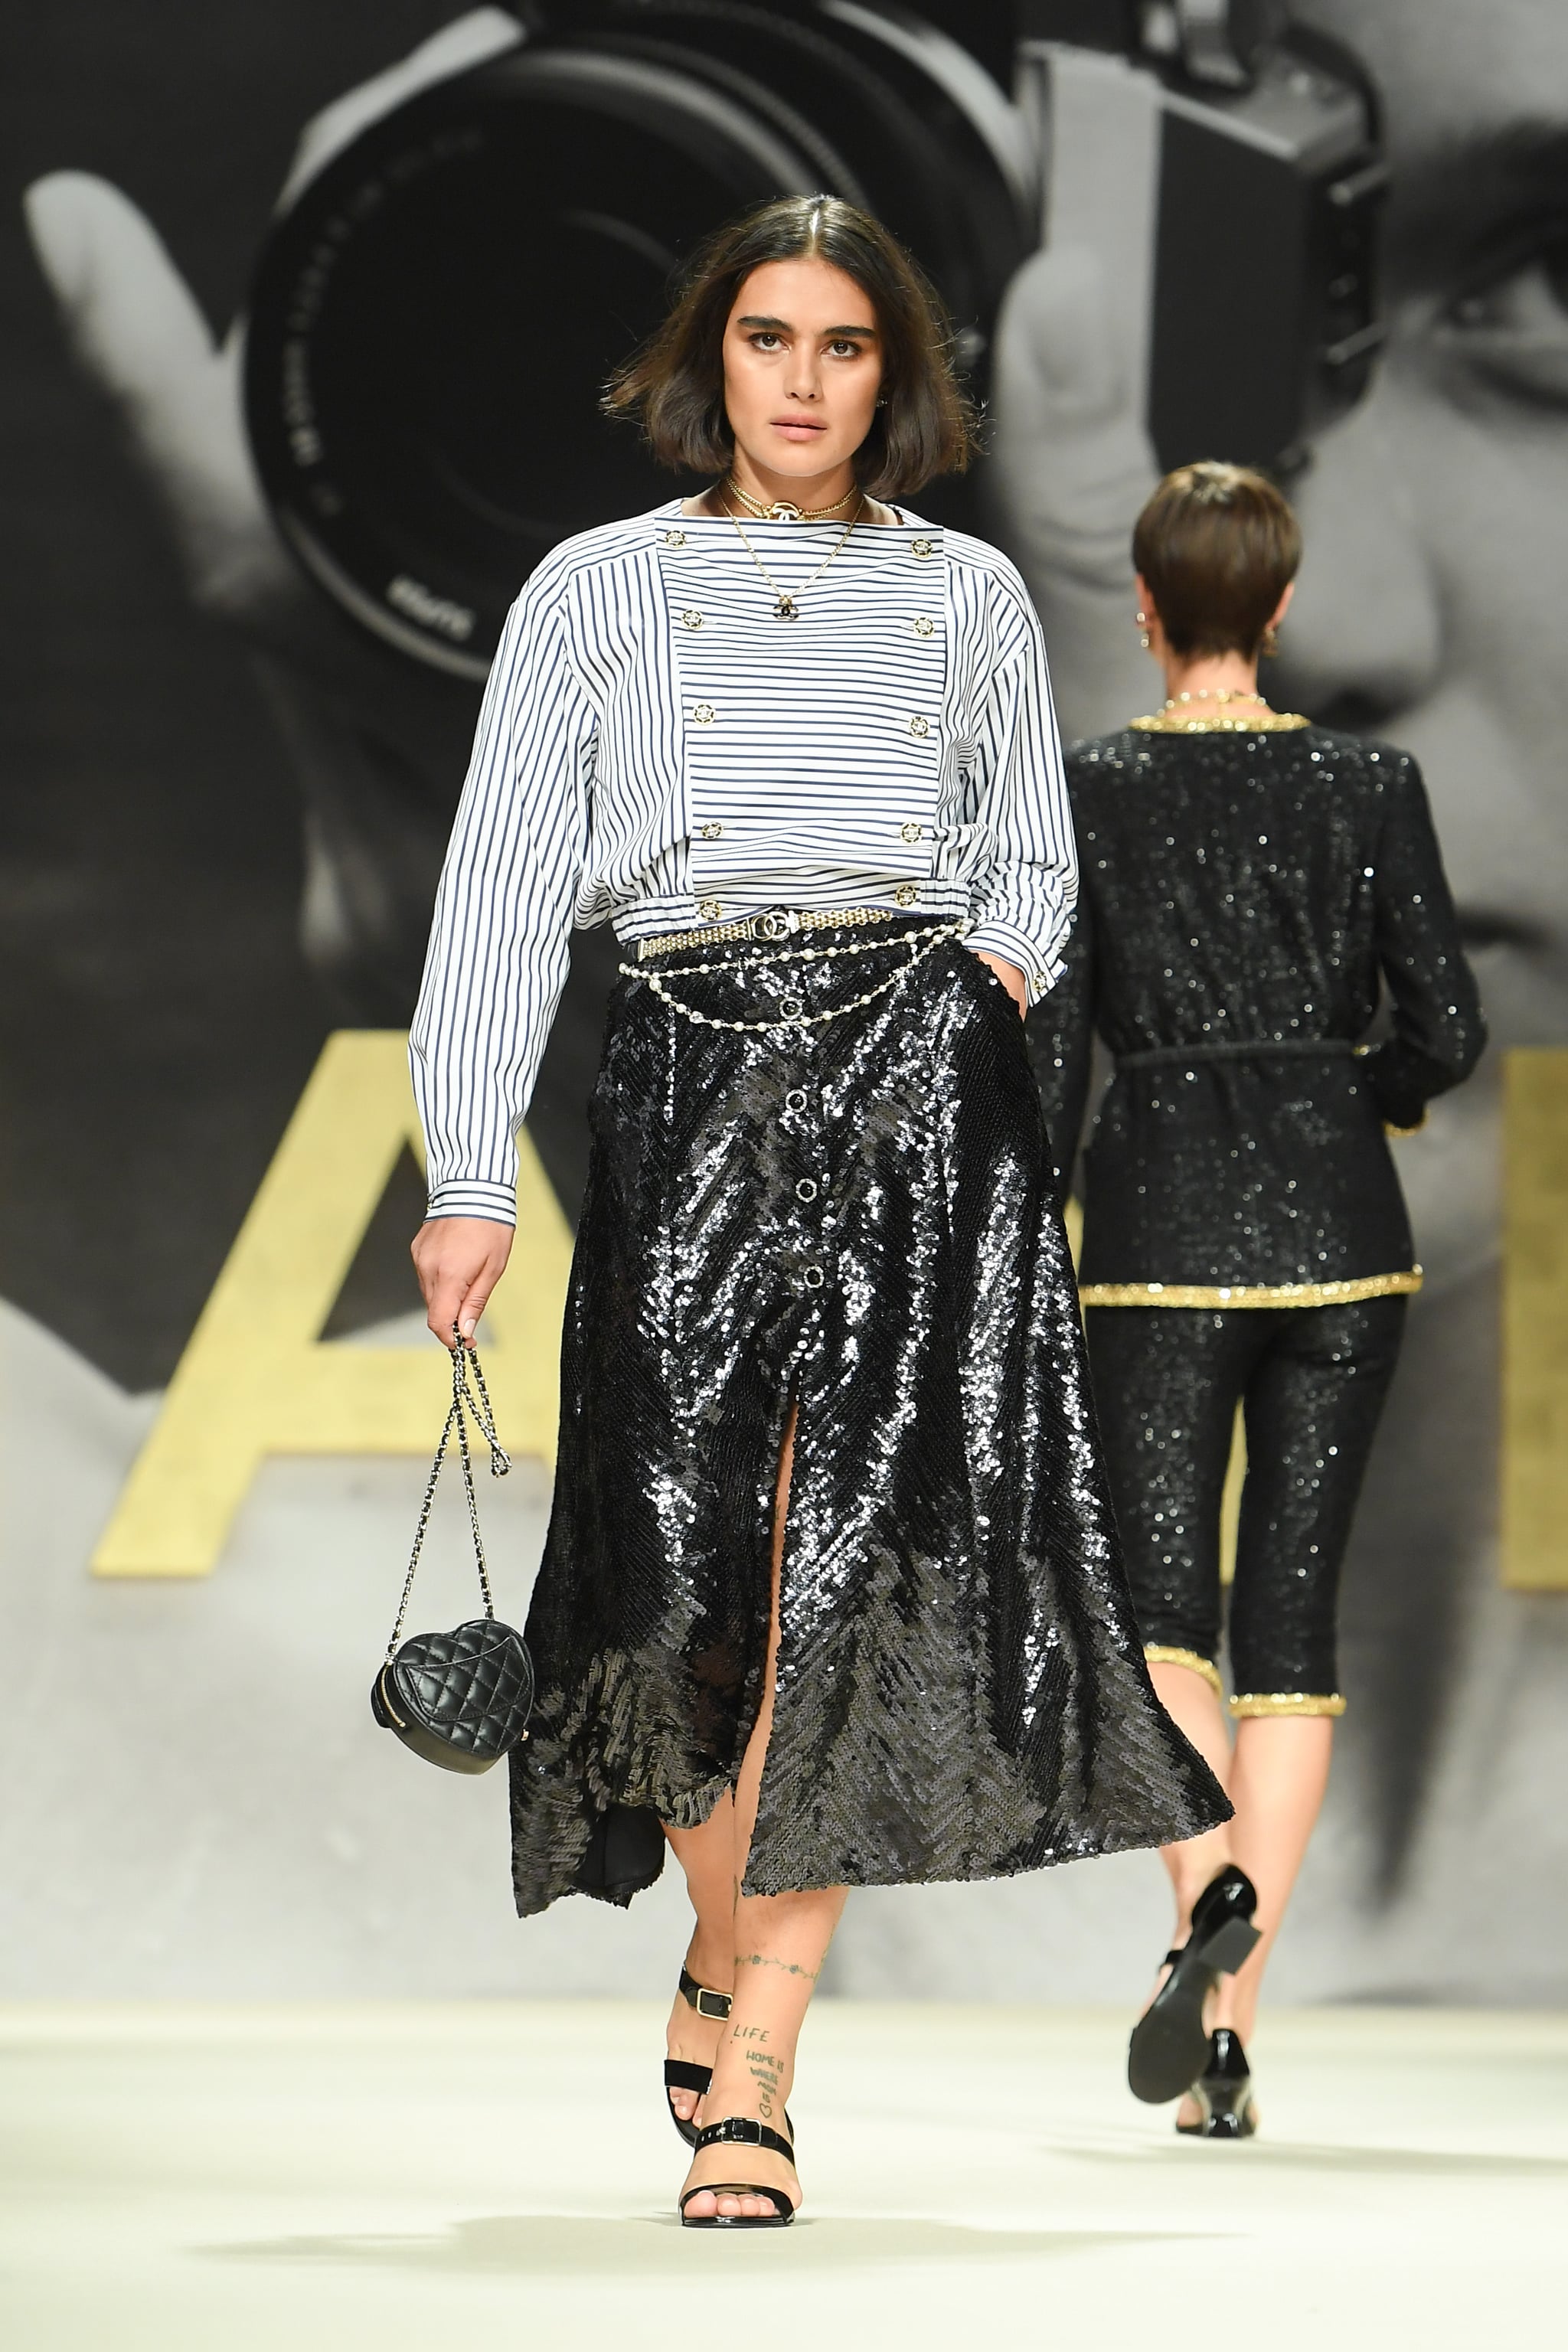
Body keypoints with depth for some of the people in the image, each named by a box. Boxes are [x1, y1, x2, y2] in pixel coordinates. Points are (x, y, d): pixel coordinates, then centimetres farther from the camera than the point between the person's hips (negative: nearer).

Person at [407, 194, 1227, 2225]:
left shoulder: (969, 595, 14)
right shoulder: (598, 591, 10)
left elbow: (1032, 856, 24)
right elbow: (502, 892, 6)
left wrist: (997, 973, 2)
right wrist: (470, 1178, 0)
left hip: (924, 1084, 0)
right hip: (690, 1084, 0)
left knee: (856, 1558, -10)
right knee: (692, 1558, -6)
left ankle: (751, 2063, -8)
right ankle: (724, 1971, 20)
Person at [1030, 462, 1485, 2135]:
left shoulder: (1085, 793, -4)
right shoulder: (1371, 786, 0)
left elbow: (1043, 1051, -5)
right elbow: (1447, 1027, -1)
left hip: (1165, 1225, -2)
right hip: (1338, 1226, 2)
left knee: (1159, 1608, 2)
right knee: (1292, 1611, 9)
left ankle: (1210, 1900, -29)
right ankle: (1229, 2020, 3)